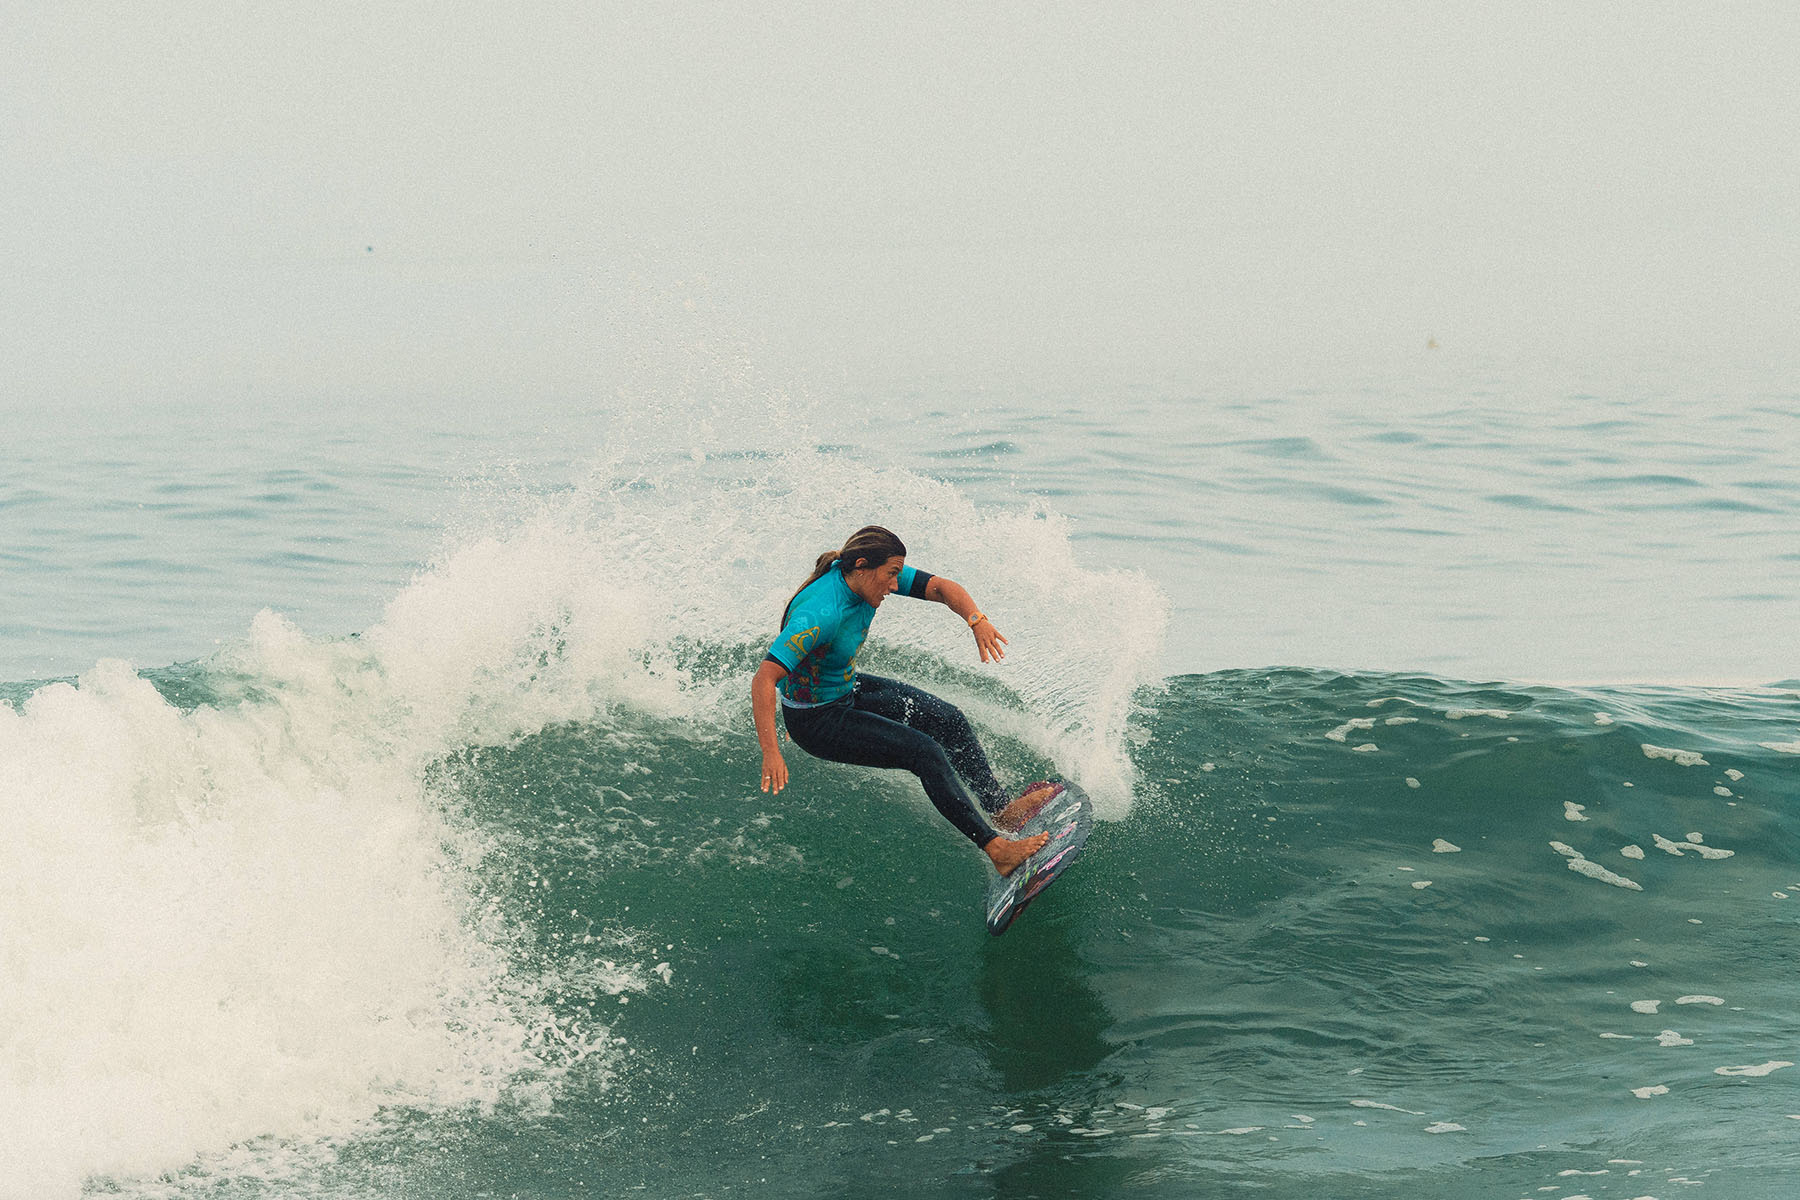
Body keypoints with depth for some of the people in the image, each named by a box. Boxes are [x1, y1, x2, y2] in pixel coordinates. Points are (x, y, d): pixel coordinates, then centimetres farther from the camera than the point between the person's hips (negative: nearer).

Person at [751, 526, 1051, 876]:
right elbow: (764, 680, -42)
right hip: (816, 721, -9)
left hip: (848, 690, 9)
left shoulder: (870, 577, -12)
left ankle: (1001, 809, 28)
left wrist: (977, 621, -33)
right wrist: (771, 753, -51)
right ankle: (996, 849, -12)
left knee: (949, 719, 11)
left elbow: (942, 588, -12)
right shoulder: (821, 614, -36)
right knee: (926, 752, -16)